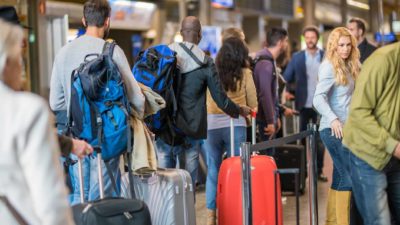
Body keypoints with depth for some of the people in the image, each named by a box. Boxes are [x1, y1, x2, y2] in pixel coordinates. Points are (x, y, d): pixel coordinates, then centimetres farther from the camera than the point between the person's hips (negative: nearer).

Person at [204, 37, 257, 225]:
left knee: (213, 171, 8)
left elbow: (205, 100, 9)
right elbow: (253, 105, 6)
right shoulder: (244, 74, -1)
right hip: (235, 125, -1)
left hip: (211, 125, 1)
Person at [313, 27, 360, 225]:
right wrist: (333, 119, -31)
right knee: (349, 175, -11)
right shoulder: (329, 66, -11)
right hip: (334, 129, -8)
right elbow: (318, 98, -20)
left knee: (340, 175, 11)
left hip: (345, 128, 8)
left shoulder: (348, 65, 13)